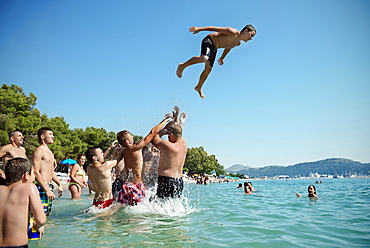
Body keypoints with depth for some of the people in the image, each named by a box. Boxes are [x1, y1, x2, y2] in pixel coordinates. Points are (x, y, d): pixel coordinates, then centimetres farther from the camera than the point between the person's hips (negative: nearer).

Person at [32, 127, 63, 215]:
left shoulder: (50, 152, 20)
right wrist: (47, 189, -22)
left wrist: (59, 184, 17)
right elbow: (36, 172, -17)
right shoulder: (39, 151, -9)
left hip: (48, 187, 10)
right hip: (41, 187, -9)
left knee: (46, 213, 13)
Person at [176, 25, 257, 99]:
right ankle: (183, 66, -18)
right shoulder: (233, 32, -24)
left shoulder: (238, 43, 3)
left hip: (214, 48, 9)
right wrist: (199, 29, -25)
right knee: (204, 58, -36)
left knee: (208, 69, 9)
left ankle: (198, 87, 25)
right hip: (209, 40, -9)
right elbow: (215, 28, -22)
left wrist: (222, 58, 35)